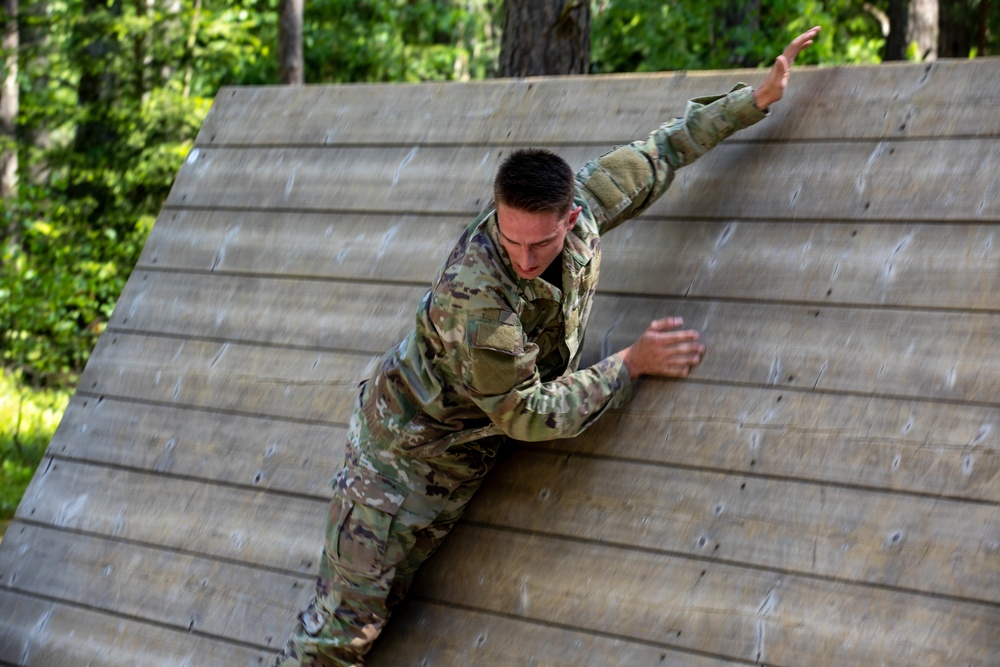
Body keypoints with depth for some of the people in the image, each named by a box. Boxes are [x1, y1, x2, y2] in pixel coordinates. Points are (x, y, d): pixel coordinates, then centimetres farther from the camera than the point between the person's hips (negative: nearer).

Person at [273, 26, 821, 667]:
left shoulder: (578, 205, -19)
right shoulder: (474, 295, -38)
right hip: (400, 448, -6)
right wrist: (632, 364, -22)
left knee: (380, 609, 12)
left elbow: (658, 155, 0)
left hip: (461, 464, 6)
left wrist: (759, 98, 4)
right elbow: (527, 414, -27)